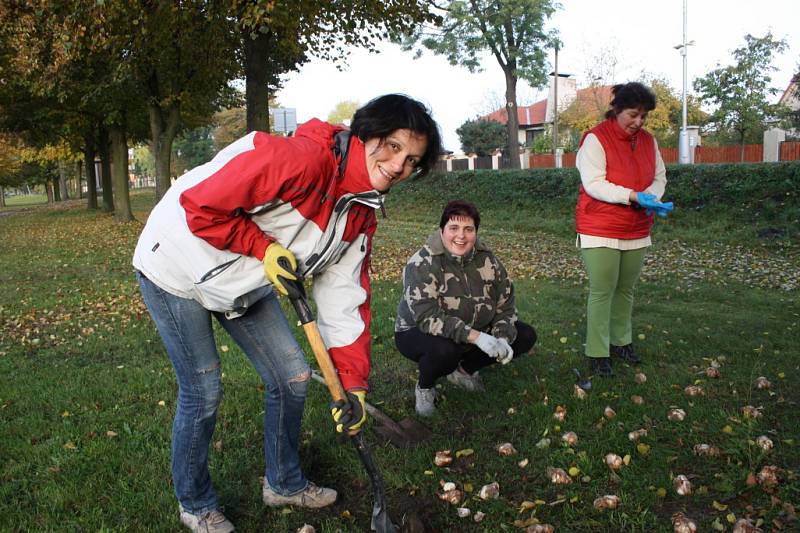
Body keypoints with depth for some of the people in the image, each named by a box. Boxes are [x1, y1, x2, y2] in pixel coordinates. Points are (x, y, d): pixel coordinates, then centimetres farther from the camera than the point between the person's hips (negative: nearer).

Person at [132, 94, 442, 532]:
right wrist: (266, 248, -24)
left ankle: (284, 483, 32)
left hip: (244, 280, 8)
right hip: (178, 268, -7)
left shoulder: (362, 214, -4)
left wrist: (353, 384, -4)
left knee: (292, 376, 8)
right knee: (203, 393, -2)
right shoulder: (302, 158, -32)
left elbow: (344, 298, -2)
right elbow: (201, 205, -30)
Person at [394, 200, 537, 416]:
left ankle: (464, 370, 14)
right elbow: (427, 317, -34)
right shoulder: (422, 264, -24)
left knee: (526, 336, -3)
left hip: (475, 332, 6)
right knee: (444, 349, -40)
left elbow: (505, 305, -1)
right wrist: (476, 337, -41)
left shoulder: (487, 260, -7)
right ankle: (424, 387, -3)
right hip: (418, 333, -6)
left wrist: (503, 338, -22)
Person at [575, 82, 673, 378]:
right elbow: (594, 184, -19)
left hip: (637, 231, 6)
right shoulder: (596, 139, -10)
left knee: (626, 289, 12)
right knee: (602, 291, -4)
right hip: (600, 231, -6)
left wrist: (653, 197, -9)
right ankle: (597, 353, 5)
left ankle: (621, 342, 27)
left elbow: (659, 176, 14)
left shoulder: (648, 141, 10)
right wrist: (635, 196, -28)